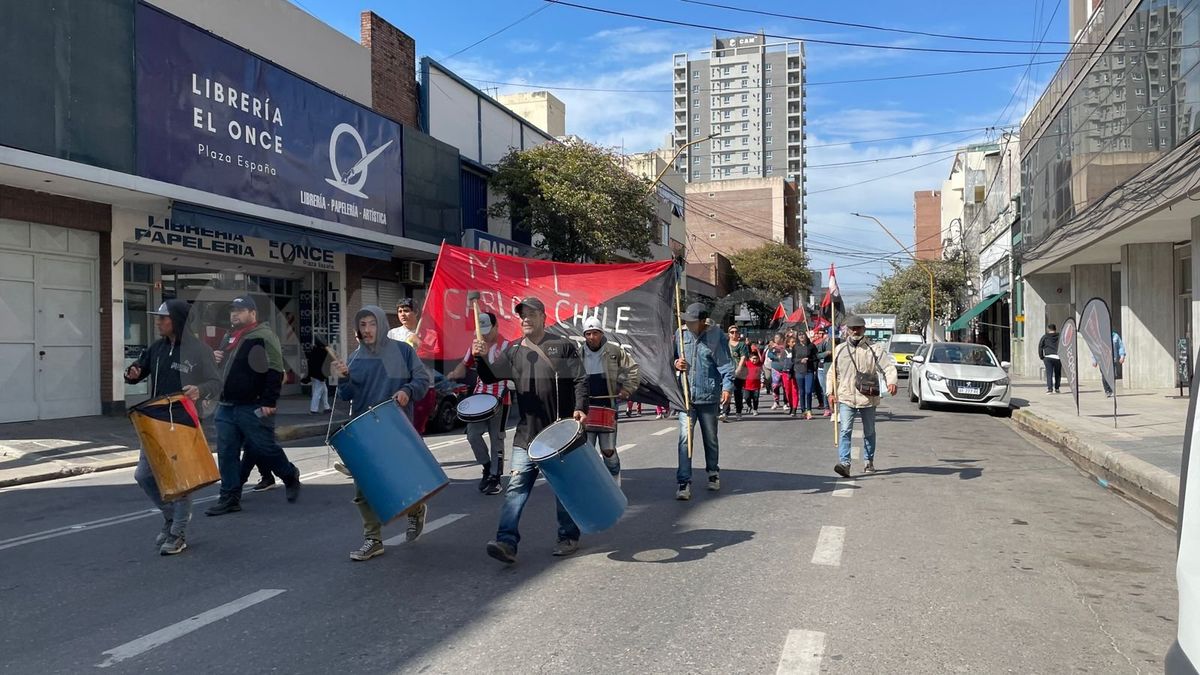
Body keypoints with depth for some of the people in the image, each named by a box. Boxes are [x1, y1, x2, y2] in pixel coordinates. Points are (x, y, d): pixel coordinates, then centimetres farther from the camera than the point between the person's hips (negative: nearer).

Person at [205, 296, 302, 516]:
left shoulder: (263, 336, -11)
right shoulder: (230, 337, 18)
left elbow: (275, 372, -18)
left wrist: (269, 402, -22)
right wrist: (219, 358, 13)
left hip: (254, 408, -8)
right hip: (227, 407, 8)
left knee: (265, 448, 0)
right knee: (226, 453, 5)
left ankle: (290, 476, 24)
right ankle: (230, 497, 11)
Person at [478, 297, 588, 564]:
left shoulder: (563, 346, 2)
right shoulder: (513, 351, 11)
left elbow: (580, 380, -1)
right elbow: (491, 377, 2)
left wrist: (580, 408, -17)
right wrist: (481, 358, -17)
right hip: (527, 433, 3)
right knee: (517, 486, -6)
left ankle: (569, 538, 23)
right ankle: (507, 542, -9)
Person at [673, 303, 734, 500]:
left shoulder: (716, 337, -6)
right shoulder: (681, 333, 4)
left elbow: (726, 364, -9)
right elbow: (671, 355, 18)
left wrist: (727, 387, -23)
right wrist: (675, 363, -5)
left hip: (709, 396, -2)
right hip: (685, 395, 2)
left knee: (710, 438, 15)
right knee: (685, 437, -8)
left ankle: (713, 473, 36)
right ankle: (684, 482, -6)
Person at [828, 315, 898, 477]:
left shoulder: (874, 349, 0)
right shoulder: (840, 349, 9)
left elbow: (888, 366, -9)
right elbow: (833, 373, 17)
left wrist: (891, 382, -28)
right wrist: (831, 391, 10)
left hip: (868, 398, -1)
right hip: (846, 398, 1)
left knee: (869, 432, 13)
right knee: (845, 430, -13)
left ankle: (869, 462, 30)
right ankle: (844, 463, -18)